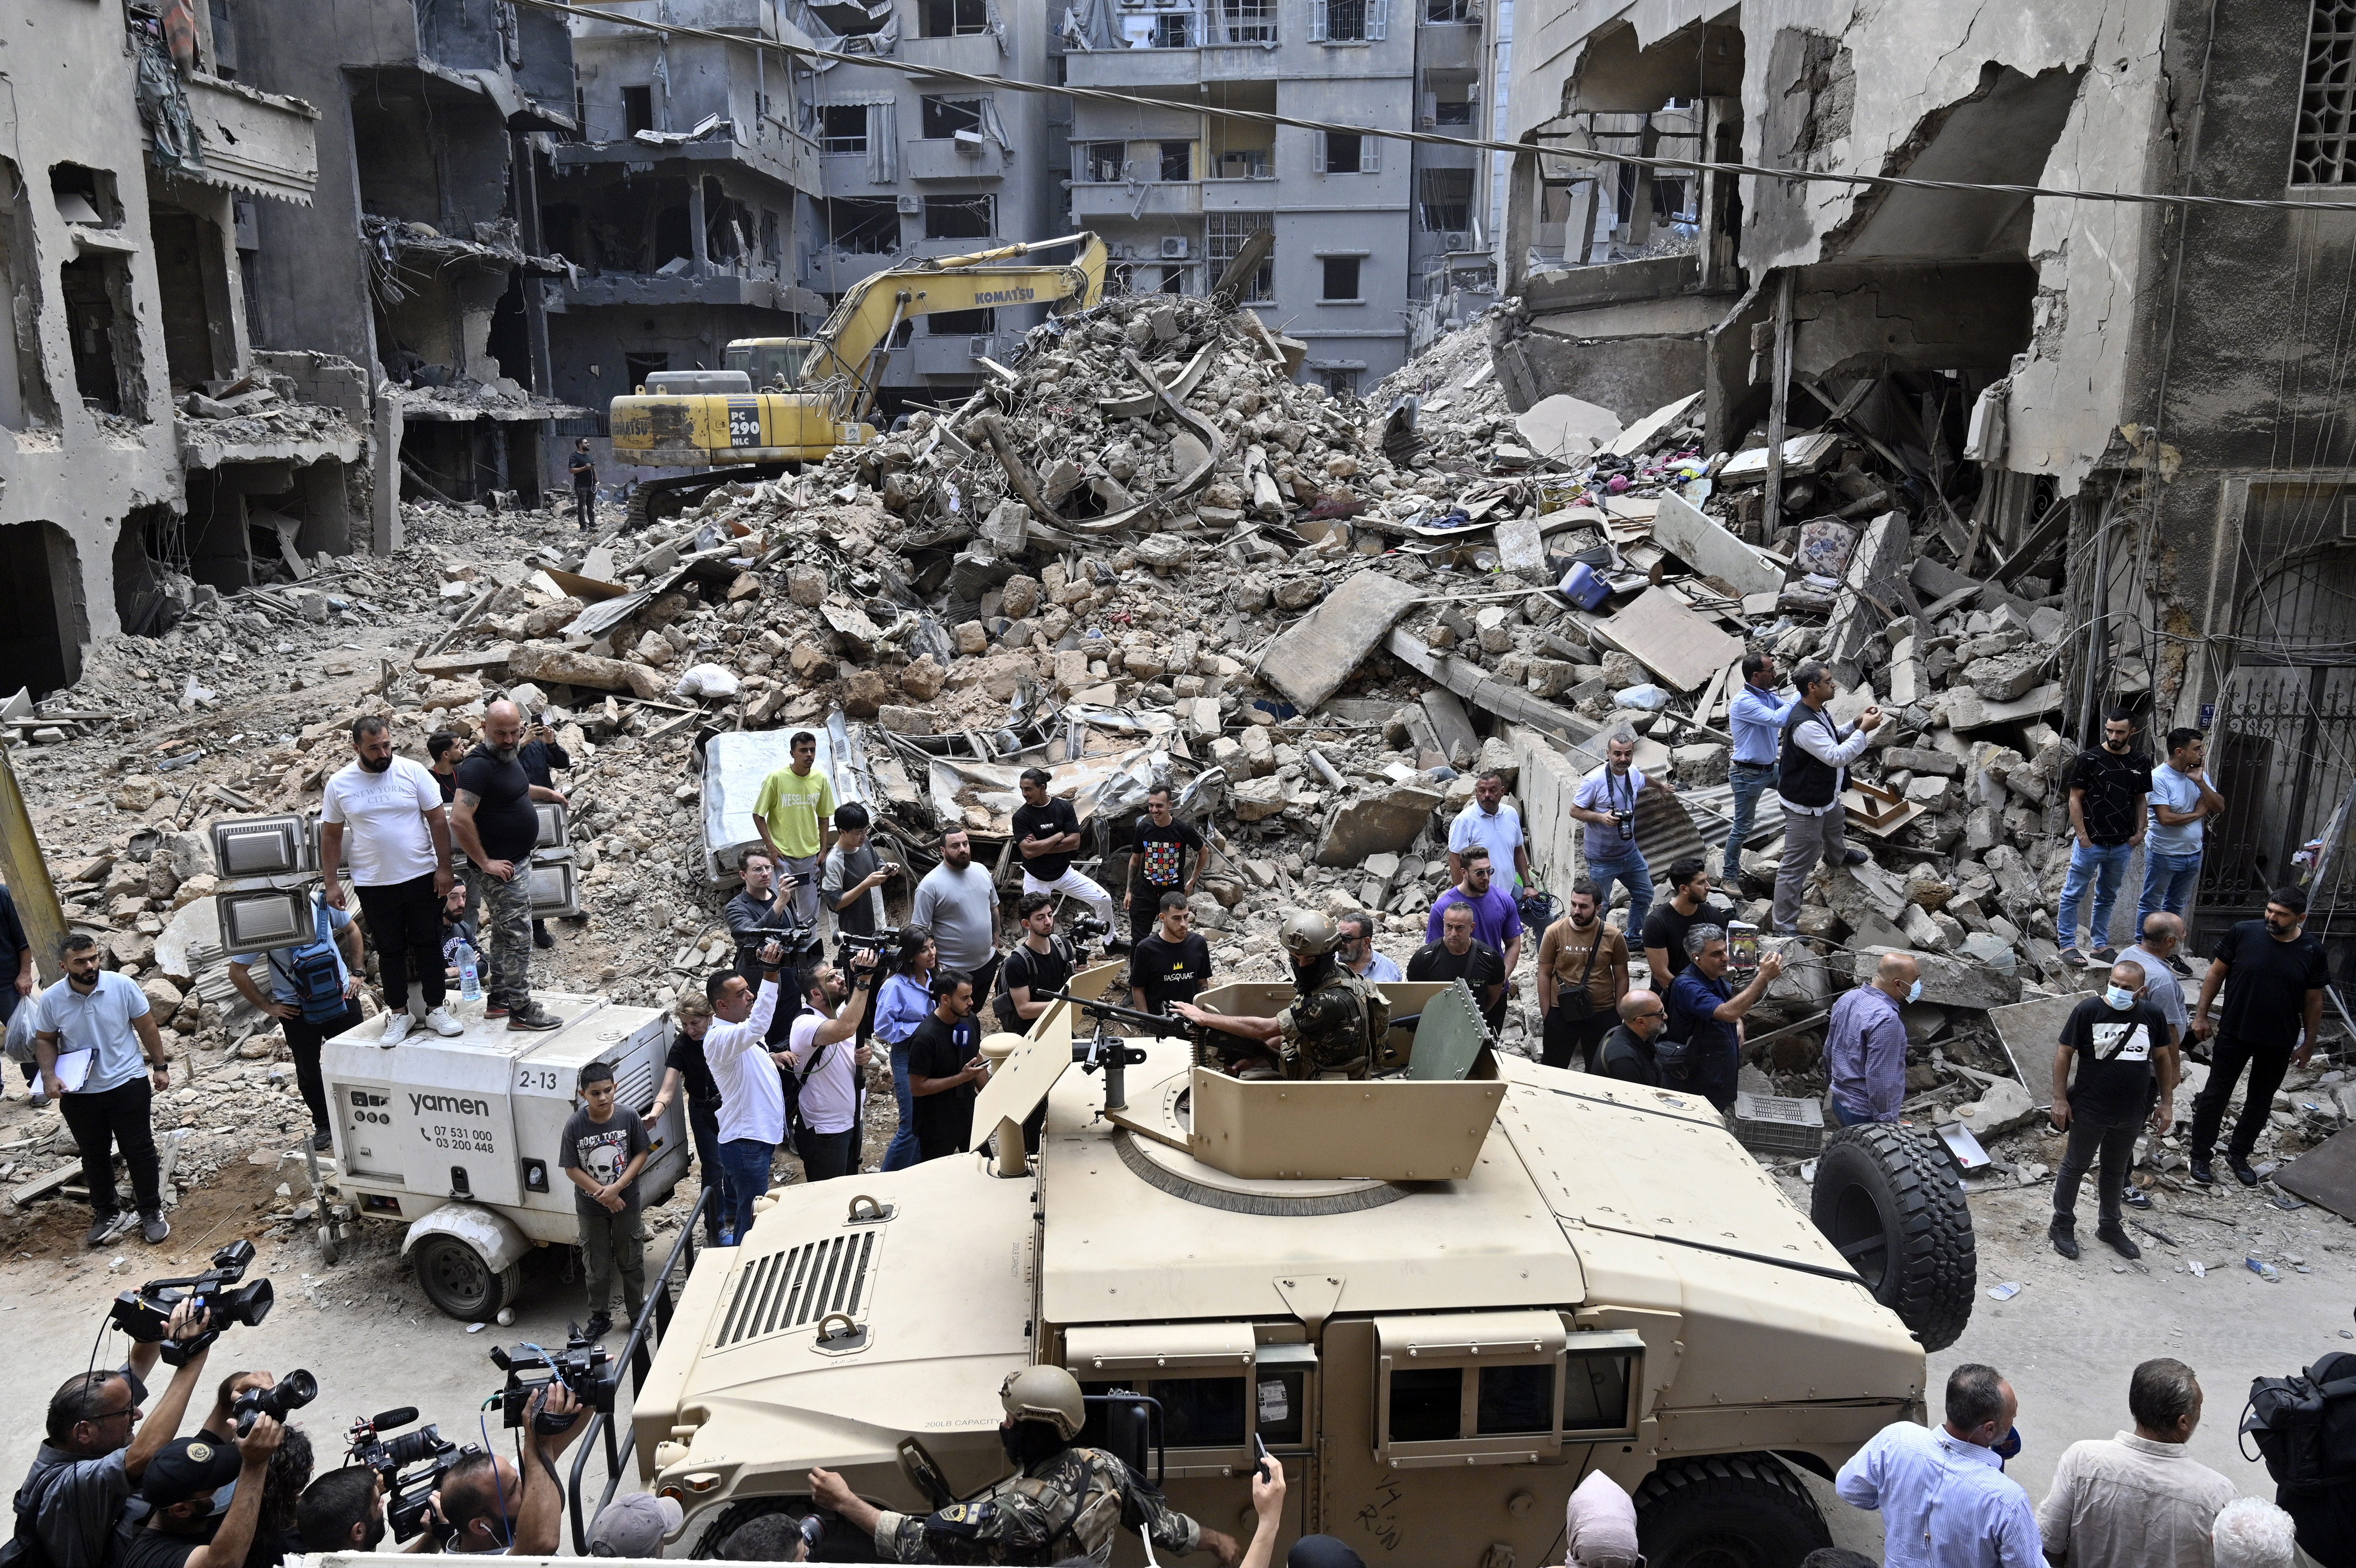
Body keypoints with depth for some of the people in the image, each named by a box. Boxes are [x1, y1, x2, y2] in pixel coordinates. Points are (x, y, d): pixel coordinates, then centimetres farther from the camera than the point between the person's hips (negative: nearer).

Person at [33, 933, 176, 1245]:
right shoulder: (51, 1000, -9)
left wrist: (160, 1066, 3)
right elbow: (45, 1041, 6)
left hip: (128, 1083, -2)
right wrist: (49, 1076, -10)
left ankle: (151, 1212, 21)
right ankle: (107, 1214, 32)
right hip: (78, 1094, 2)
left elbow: (146, 1027, -2)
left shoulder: (123, 986, -13)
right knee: (94, 1157, 15)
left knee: (139, 1150, 7)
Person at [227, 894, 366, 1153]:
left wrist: (357, 973, 8)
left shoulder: (322, 904, -6)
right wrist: (267, 1006, -3)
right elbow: (237, 972, -4)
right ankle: (323, 1126, 25)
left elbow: (352, 930, 14)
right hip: (296, 1010, -1)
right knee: (308, 1071, 10)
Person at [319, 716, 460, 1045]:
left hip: (422, 878, -1)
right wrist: (331, 883, 2)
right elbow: (331, 836, 5)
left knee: (428, 944, 8)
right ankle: (399, 1013, 22)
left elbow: (438, 820, -3)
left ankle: (435, 1008, 20)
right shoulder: (339, 785, -2)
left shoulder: (412, 772, -6)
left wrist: (444, 868, -6)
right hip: (373, 885, 1)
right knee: (390, 951, 10)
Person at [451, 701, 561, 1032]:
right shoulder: (478, 765, -21)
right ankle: (521, 1011, 2)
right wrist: (485, 863, -24)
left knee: (505, 935, 18)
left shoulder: (508, 757, 8)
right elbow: (459, 820, -29)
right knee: (517, 937, -5)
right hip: (500, 868, -10)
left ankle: (497, 999, 29)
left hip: (517, 862, 10)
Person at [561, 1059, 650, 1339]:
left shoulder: (629, 1117, -14)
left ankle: (638, 1313, 31)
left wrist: (617, 1187, -17)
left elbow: (642, 1154, -7)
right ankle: (599, 1318, 31)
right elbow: (571, 1169, -10)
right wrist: (603, 1194, -17)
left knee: (632, 1261, 14)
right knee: (597, 1267, 13)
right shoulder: (575, 1125, -16)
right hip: (591, 1208, 0)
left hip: (627, 1203, 0)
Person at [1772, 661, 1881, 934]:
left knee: (1835, 824, 42)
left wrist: (1856, 724, -1)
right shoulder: (1804, 725, -35)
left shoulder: (1819, 711, -2)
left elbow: (1834, 738, 15)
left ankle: (1837, 855, 76)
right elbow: (1837, 756, -36)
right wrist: (1863, 729, -28)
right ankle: (1784, 927, 1)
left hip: (1826, 795, 11)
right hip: (1805, 807, -11)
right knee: (1795, 867, -5)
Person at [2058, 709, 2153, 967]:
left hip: (2122, 845, 4)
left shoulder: (2141, 763, 5)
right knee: (2073, 895, 0)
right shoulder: (2089, 759, -8)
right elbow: (2075, 799, -6)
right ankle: (2068, 945, 8)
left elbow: (2141, 799, 15)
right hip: (2090, 842, -4)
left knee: (2107, 897, 15)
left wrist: (2139, 831, 3)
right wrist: (2082, 836, -11)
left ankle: (2101, 944, 25)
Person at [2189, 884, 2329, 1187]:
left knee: (2260, 1102, 15)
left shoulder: (2312, 952, -9)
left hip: (2278, 1044, 2)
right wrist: (2201, 1015, -3)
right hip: (2234, 1034, -2)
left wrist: (2308, 1043, 4)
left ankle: (2239, 1155, 33)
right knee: (2215, 1094, 6)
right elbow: (2216, 973, -3)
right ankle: (2201, 1155, 20)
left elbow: (2313, 1000, 1)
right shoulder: (2243, 933, -13)